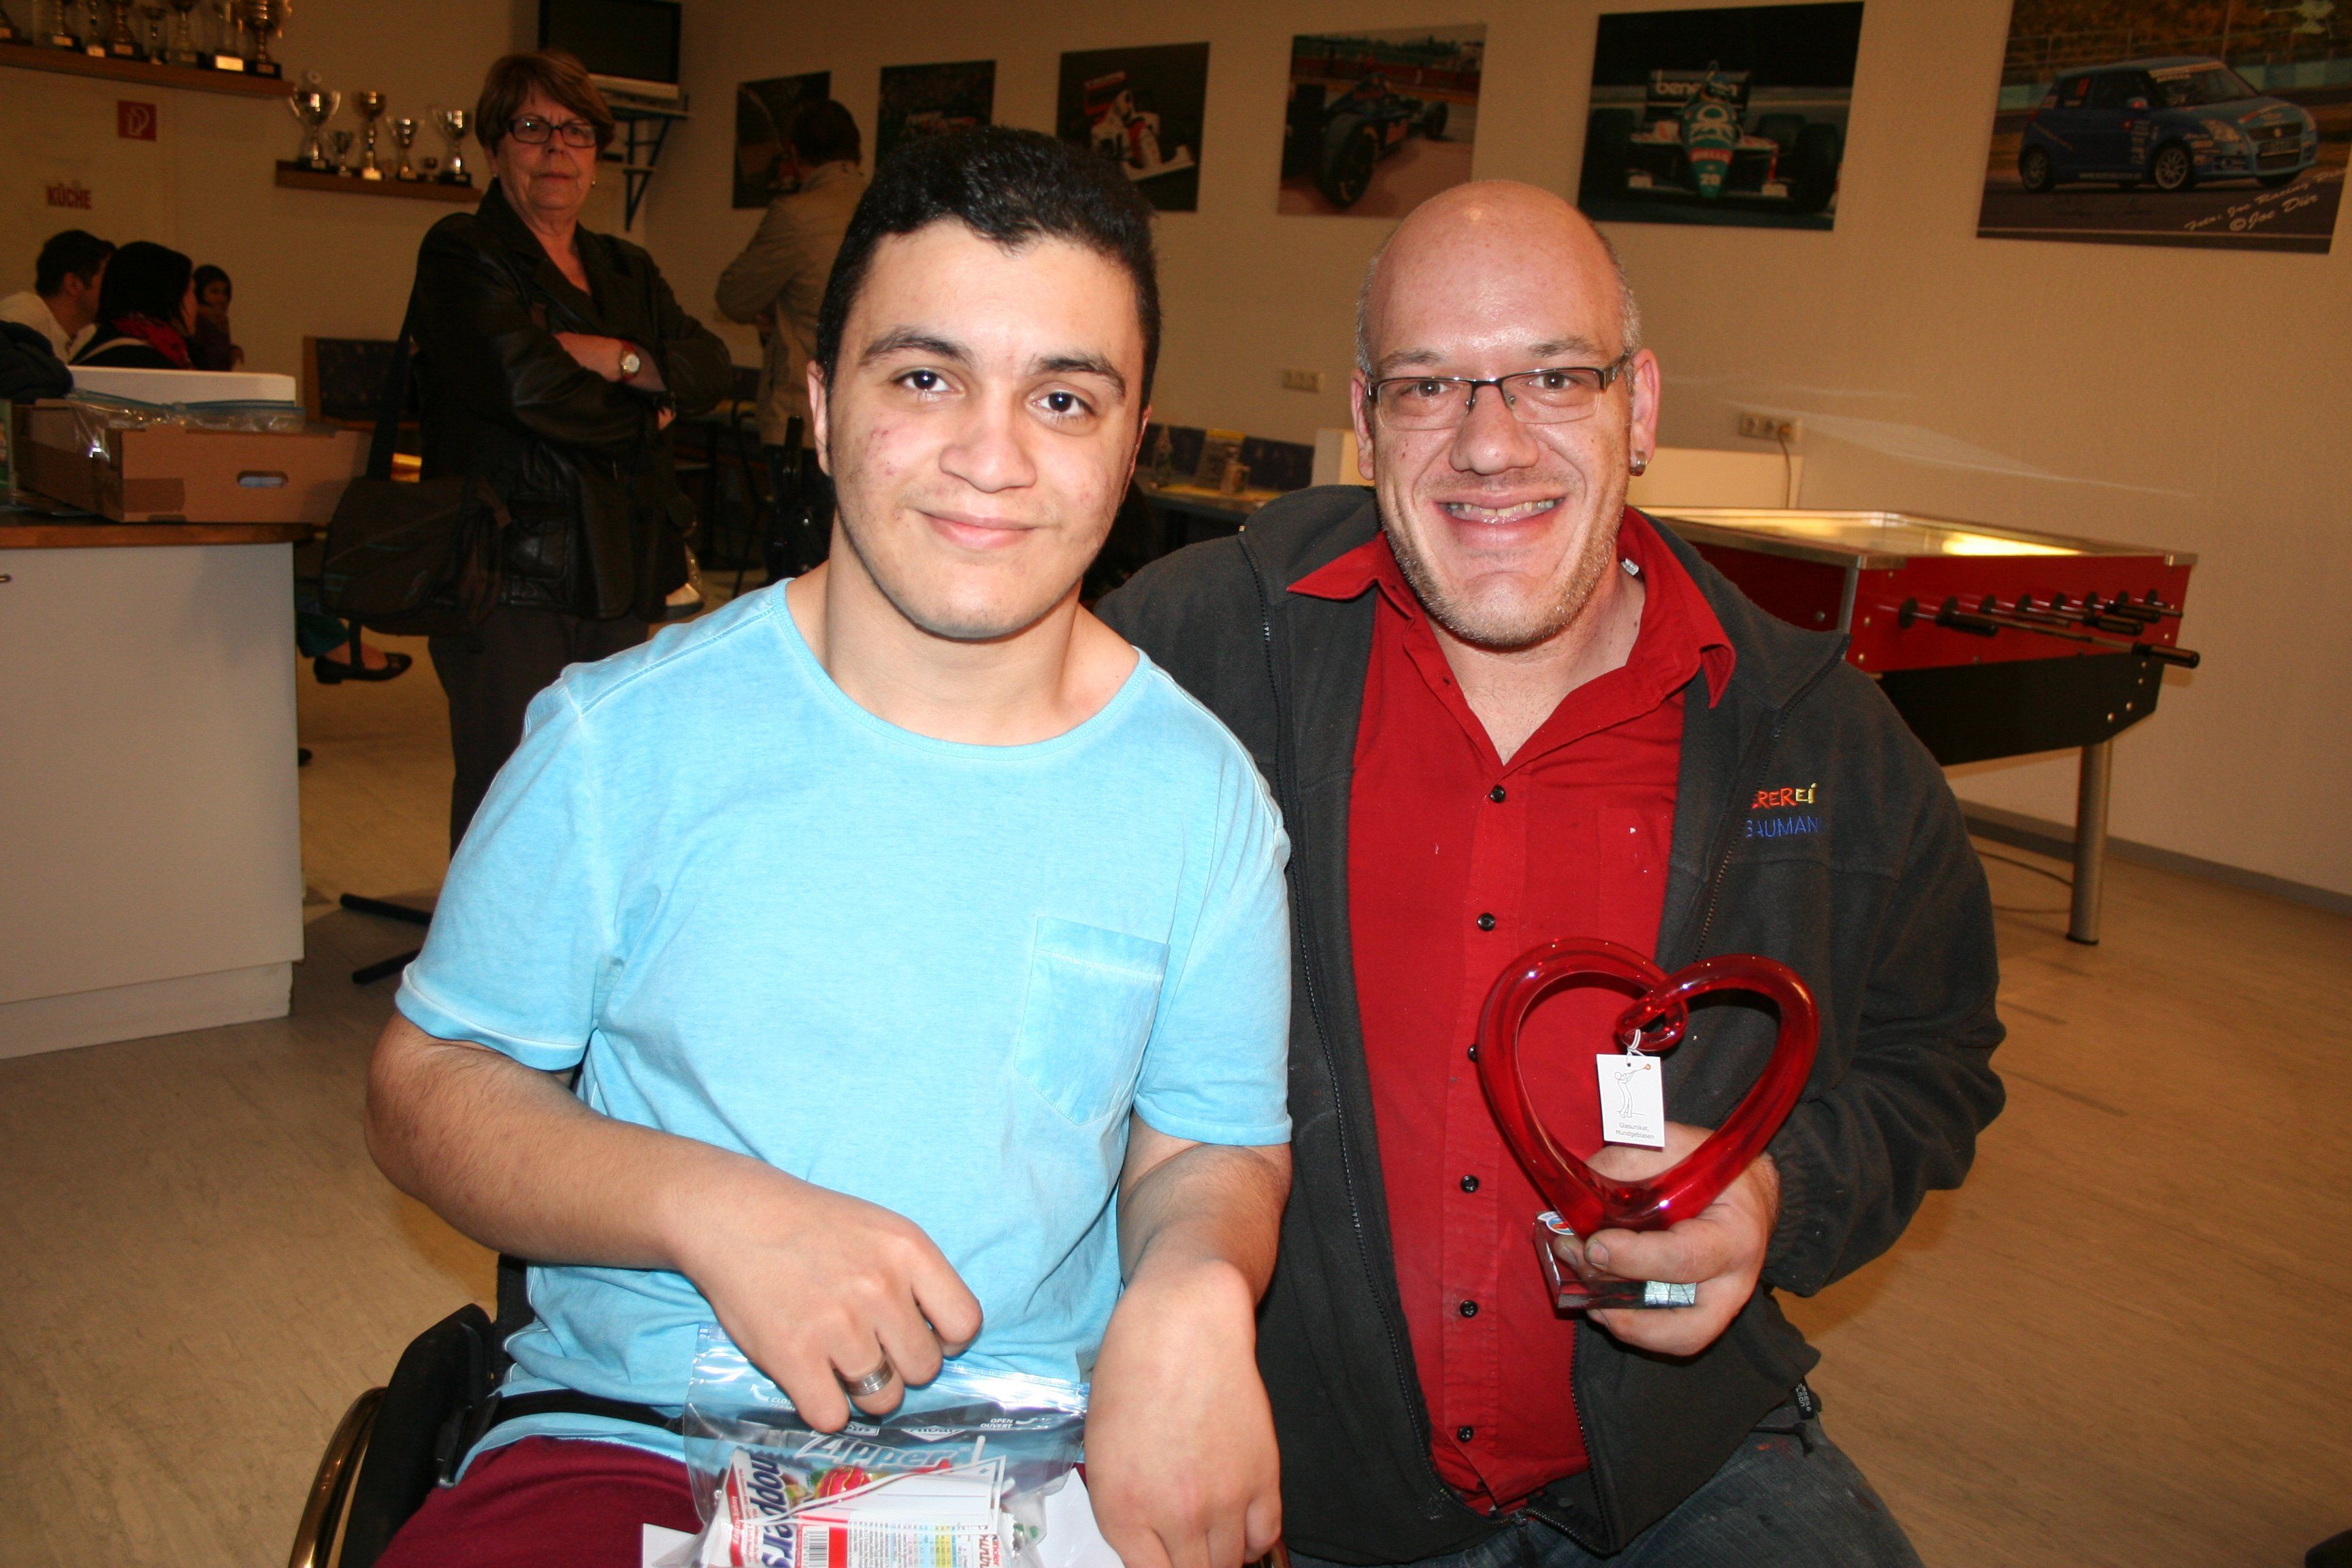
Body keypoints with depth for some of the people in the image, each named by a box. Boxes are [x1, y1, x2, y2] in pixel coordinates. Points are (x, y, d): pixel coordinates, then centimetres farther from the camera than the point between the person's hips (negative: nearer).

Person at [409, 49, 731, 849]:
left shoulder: (627, 271, 21)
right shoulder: (463, 253, 1)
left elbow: (711, 365, 6)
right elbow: (519, 382, -15)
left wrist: (615, 358, -11)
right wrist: (642, 407, -2)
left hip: (618, 573, 6)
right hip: (511, 577, -6)